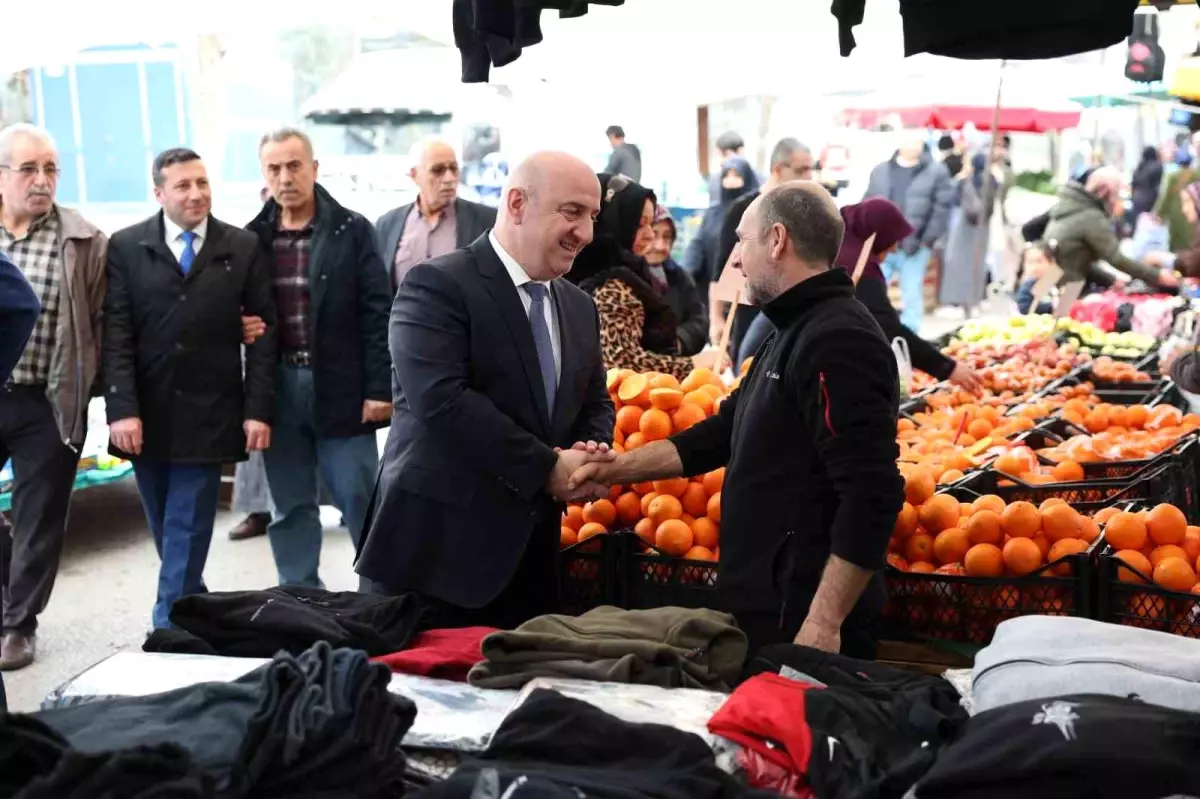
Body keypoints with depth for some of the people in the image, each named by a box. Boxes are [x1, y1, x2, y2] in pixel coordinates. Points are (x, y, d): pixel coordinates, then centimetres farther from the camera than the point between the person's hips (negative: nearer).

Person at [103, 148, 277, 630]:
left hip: (208, 415, -2)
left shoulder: (243, 248, 2)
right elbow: (116, 335, -3)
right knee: (167, 529, 13)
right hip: (147, 413, 2)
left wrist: (258, 409, -6)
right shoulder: (126, 247, 2)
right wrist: (122, 409, -12)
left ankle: (170, 627, 4)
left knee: (188, 529, -1)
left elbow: (263, 333, 1)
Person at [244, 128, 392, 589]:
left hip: (341, 387, -3)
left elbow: (376, 314, -5)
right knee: (291, 506, 11)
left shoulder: (352, 230, -2)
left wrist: (379, 388, -10)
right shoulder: (253, 237, 7)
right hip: (278, 387, 3)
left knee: (361, 500, 2)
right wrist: (240, 326, -7)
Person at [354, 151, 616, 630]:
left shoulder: (579, 308, 14)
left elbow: (596, 405, 20)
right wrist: (546, 468, -19)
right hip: (435, 549, -7)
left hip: (532, 555, 7)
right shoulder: (437, 286, -10)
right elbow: (441, 400, -22)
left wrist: (589, 454, -4)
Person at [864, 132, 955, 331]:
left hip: (914, 247, -3)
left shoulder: (936, 172, 0)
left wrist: (925, 240, -11)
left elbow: (942, 209, -4)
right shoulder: (880, 171, 11)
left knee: (912, 297, 5)